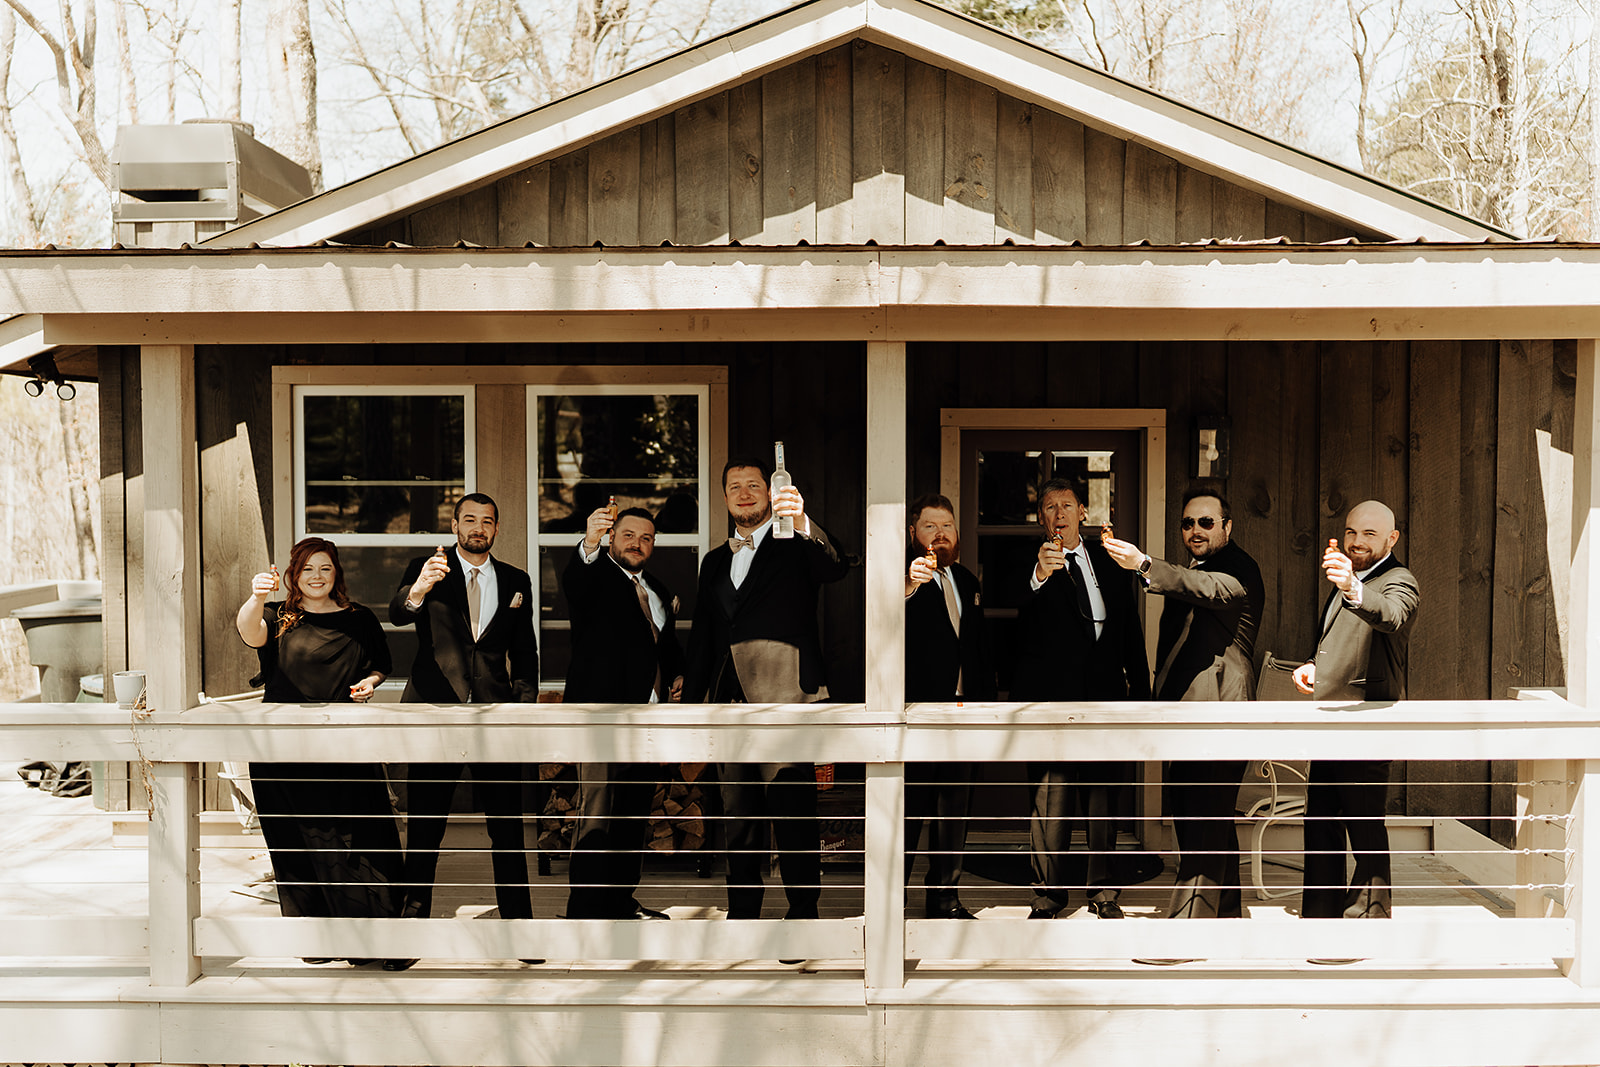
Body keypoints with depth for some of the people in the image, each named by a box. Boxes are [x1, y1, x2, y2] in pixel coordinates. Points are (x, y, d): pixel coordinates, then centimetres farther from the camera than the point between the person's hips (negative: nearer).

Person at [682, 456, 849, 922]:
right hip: (731, 704, 6)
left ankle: (803, 909, 0)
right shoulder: (715, 561, 20)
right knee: (738, 814, 10)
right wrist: (691, 700, 14)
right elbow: (701, 636, 22)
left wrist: (803, 525, -38)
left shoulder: (795, 547, 4)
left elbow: (834, 567, -19)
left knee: (793, 810, -7)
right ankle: (742, 910, 19)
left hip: (784, 702, -5)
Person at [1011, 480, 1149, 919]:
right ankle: (1048, 893, 7)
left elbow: (1131, 633, 17)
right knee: (1050, 801, -4)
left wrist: (1140, 693, 13)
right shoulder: (1029, 565, 1)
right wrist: (1039, 577, -37)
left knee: (1103, 800, 9)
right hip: (1052, 697, -3)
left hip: (1104, 696, 3)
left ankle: (1103, 892, 21)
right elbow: (1020, 623, -18)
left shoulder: (1109, 562, 13)